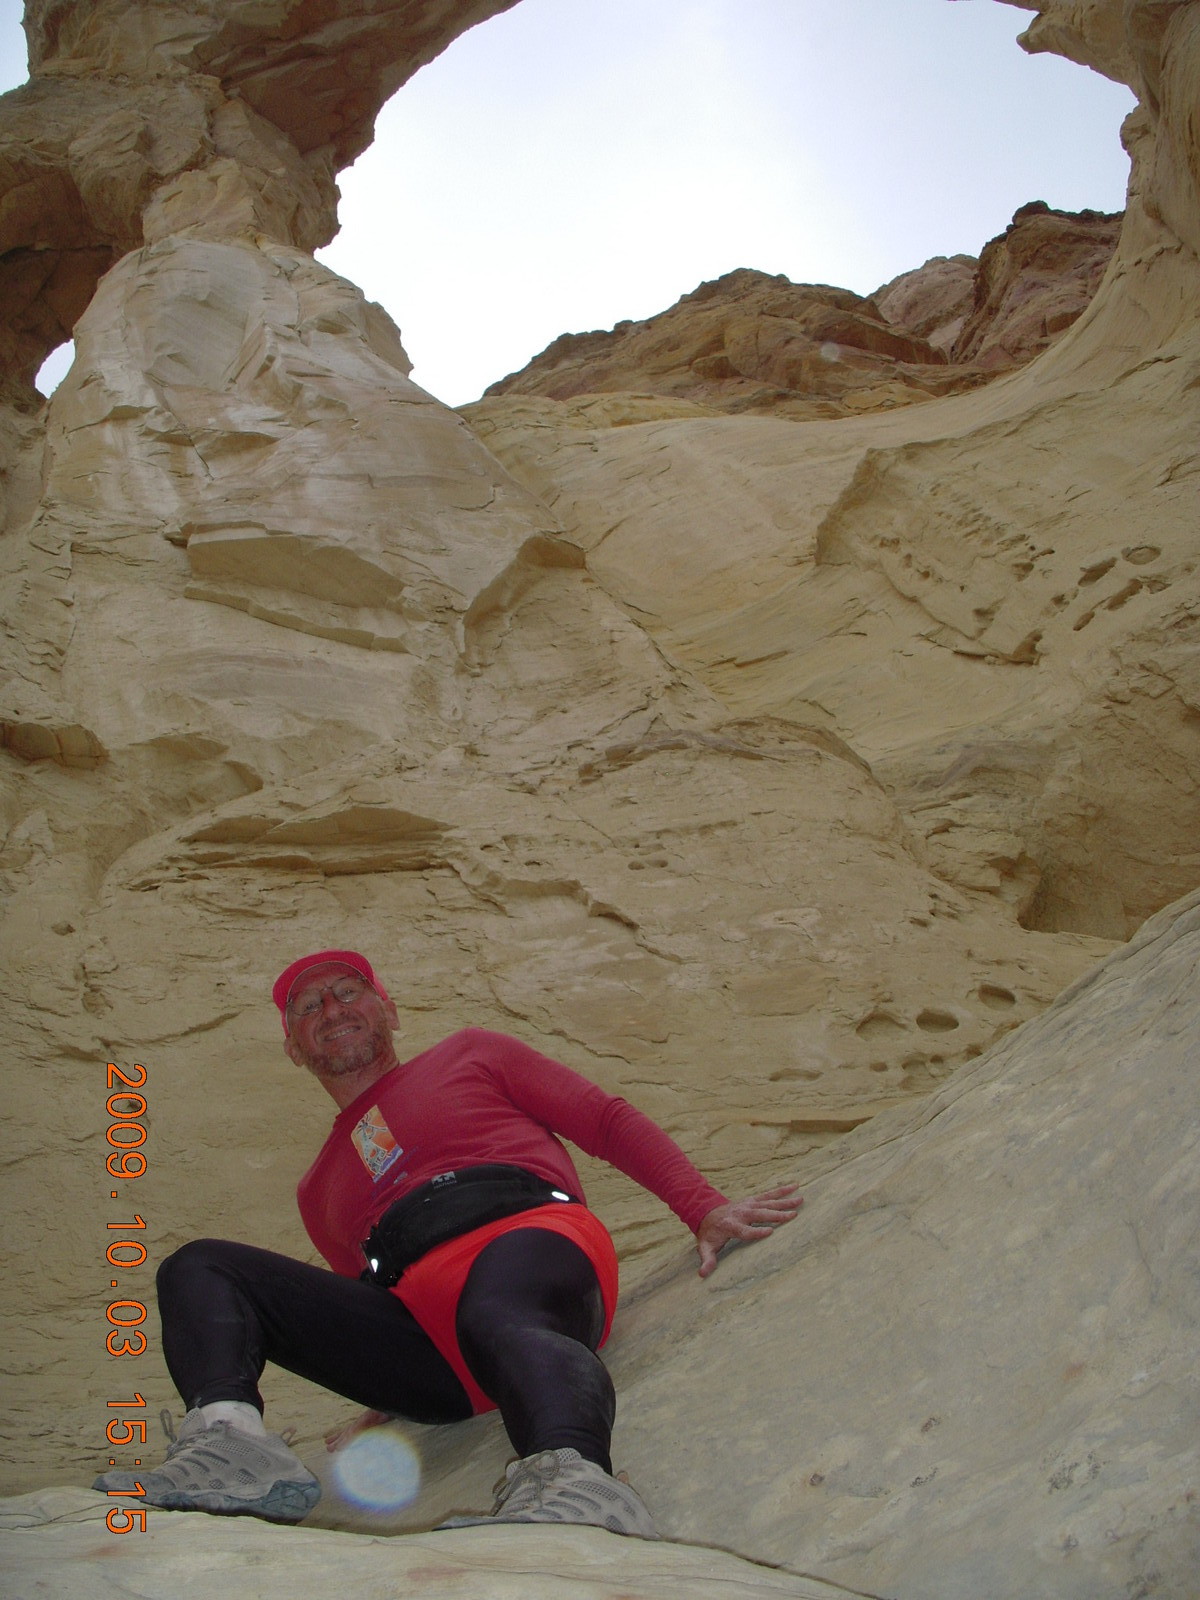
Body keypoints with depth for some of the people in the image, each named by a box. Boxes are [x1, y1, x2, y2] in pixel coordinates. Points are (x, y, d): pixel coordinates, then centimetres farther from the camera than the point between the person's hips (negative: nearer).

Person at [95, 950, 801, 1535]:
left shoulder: (470, 1055, 27)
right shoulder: (320, 1192, 36)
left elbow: (609, 1120, 18)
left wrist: (706, 1207, 2)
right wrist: (384, 1413, 12)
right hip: (427, 1353, 4)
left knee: (495, 1316, -41)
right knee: (198, 1269, -11)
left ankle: (571, 1475, -68)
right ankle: (232, 1440, -39)